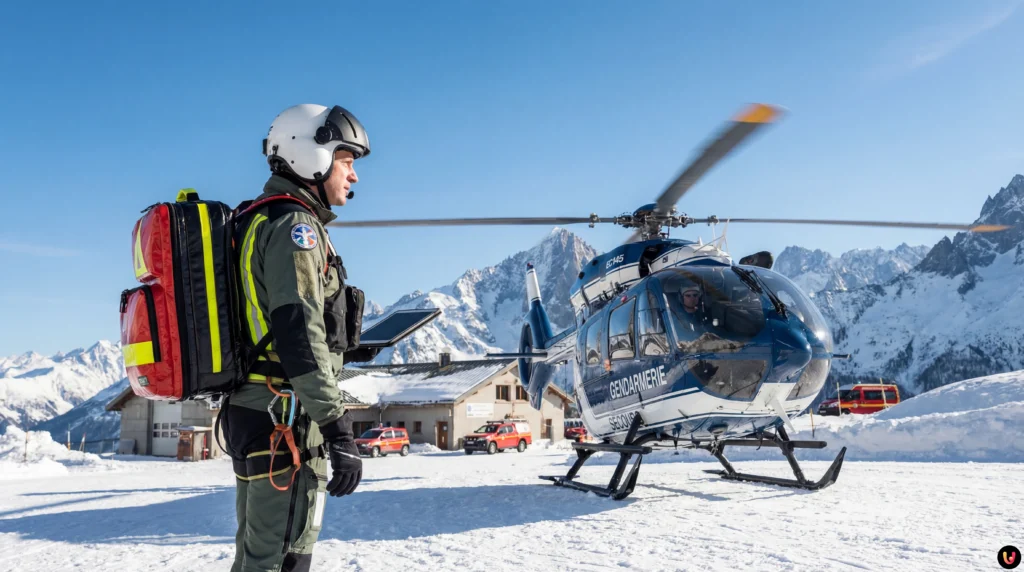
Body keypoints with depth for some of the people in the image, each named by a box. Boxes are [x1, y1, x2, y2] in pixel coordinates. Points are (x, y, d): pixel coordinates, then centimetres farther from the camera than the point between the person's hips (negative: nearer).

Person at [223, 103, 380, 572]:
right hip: (283, 418, -10)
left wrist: (342, 351, 23)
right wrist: (338, 431, -24)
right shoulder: (292, 224, -13)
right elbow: (298, 331, -23)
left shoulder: (257, 222, 18)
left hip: (249, 411, 10)